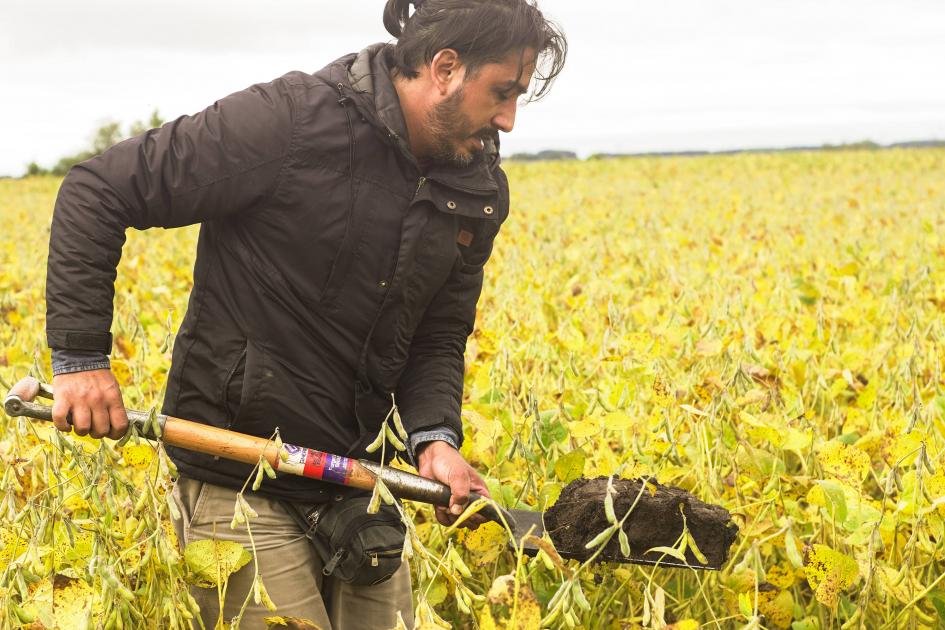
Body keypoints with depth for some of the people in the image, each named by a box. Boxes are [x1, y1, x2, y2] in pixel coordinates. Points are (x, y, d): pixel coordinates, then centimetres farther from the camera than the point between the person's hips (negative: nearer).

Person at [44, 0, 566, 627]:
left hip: (355, 480, 7)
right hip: (241, 484, -6)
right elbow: (97, 192, -13)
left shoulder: (483, 192, 2)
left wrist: (436, 434, -9)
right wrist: (80, 354, -16)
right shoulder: (291, 122, -19)